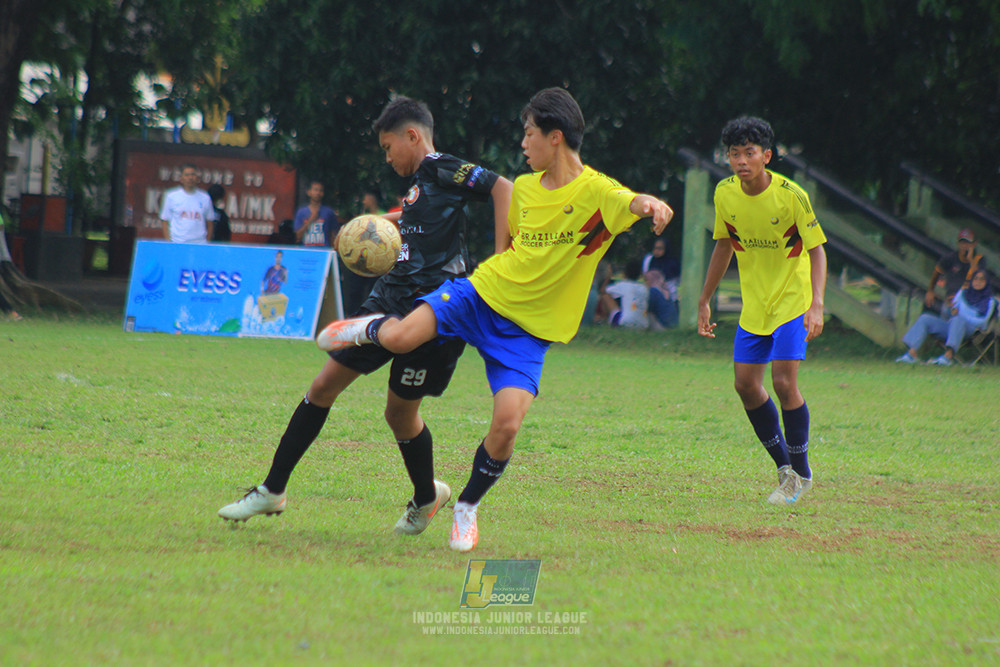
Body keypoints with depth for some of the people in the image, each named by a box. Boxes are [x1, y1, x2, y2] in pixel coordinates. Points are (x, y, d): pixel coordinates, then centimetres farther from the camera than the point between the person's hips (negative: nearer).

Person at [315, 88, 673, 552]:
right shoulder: (524, 188, 6)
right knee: (400, 338, -22)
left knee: (507, 423, -19)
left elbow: (631, 202, -34)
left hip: (528, 330, -3)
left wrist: (650, 205, -55)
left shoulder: (595, 192, -12)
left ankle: (467, 507, 7)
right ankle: (371, 329, 17)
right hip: (483, 292, 3)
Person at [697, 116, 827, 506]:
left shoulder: (791, 196, -19)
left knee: (784, 383, -15)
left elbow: (816, 250, -14)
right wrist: (705, 301, 14)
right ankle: (785, 468, 18)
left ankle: (801, 474, 4)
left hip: (792, 300, -5)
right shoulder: (725, 193, -4)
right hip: (754, 305, 5)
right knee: (746, 385, 1)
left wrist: (816, 305, -26)